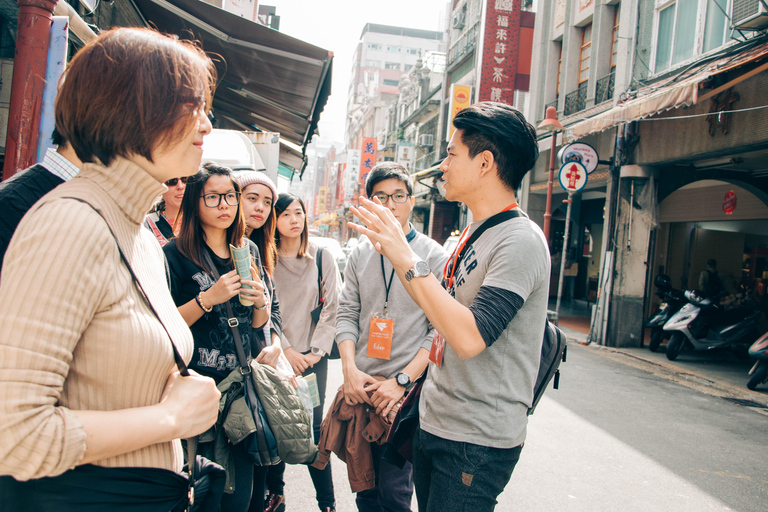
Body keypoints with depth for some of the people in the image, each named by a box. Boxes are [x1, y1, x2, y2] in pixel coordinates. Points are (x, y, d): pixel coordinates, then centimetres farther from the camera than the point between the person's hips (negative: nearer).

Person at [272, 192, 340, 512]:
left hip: (312, 357, 0)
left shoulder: (322, 257, 5)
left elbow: (332, 308, 3)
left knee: (314, 427, -2)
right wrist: (285, 350, -6)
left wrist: (317, 351, -4)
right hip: (276, 356, 0)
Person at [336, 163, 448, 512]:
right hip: (359, 386, 4)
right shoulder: (360, 254, 9)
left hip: (405, 391, -4)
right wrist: (350, 369, -4)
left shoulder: (435, 256, -4)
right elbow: (346, 314, 9)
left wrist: (402, 380, -14)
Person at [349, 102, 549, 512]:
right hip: (433, 424, 8)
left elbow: (469, 338, -28)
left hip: (478, 443, -8)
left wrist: (407, 258, -23)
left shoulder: (521, 241, -18)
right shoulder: (472, 235, 9)